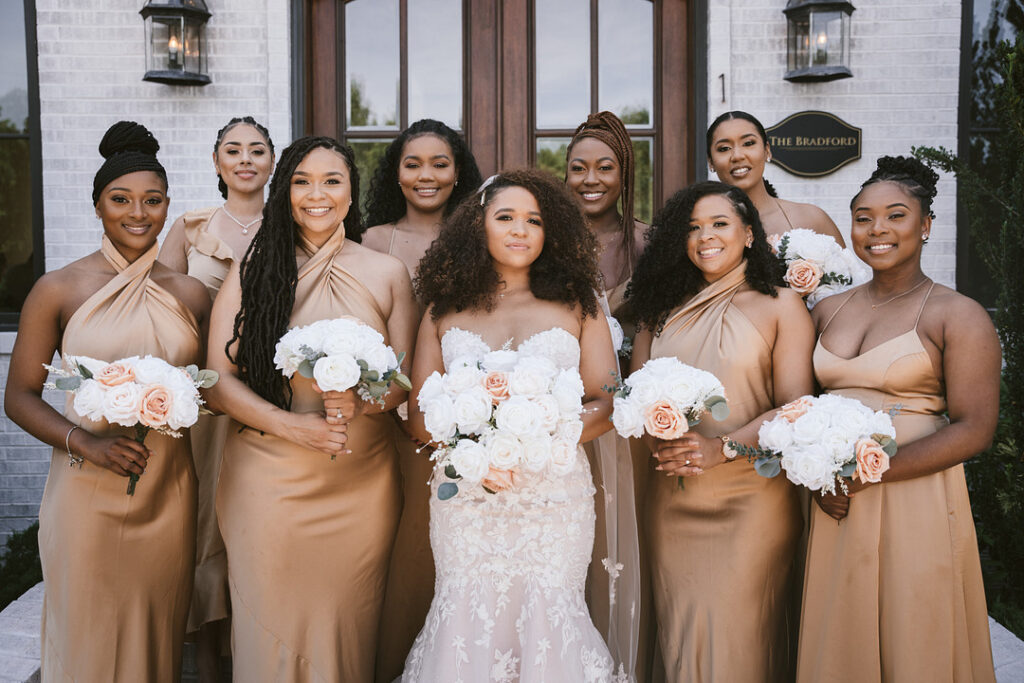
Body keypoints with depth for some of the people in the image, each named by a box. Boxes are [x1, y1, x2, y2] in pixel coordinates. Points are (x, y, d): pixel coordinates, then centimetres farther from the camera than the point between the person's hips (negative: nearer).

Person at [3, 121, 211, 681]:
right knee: (88, 637, 7)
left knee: (159, 633, 14)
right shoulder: (58, 291, -3)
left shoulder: (191, 294, 5)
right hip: (86, 493, -2)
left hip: (169, 492, 3)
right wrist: (85, 442, -17)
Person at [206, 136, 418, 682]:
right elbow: (221, 377, -2)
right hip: (267, 478, -1)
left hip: (361, 486, 1)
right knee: (269, 625, 8)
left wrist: (361, 402, -18)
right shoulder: (252, 270, 3)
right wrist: (290, 424, -17)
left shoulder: (387, 274, 6)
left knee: (347, 629, 10)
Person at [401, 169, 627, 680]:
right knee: (469, 619, 1)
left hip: (554, 497, 0)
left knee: (547, 615, -1)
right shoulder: (445, 311, 10)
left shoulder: (577, 307, 8)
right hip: (464, 499, 1)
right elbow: (418, 415, 5)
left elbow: (606, 404, 1)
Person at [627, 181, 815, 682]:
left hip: (751, 499, -3)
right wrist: (658, 443, -12)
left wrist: (723, 447, -18)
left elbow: (795, 408, -6)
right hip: (671, 503, 4)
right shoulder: (664, 309, 14)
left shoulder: (780, 305, 2)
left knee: (736, 639, 0)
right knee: (680, 637, 10)